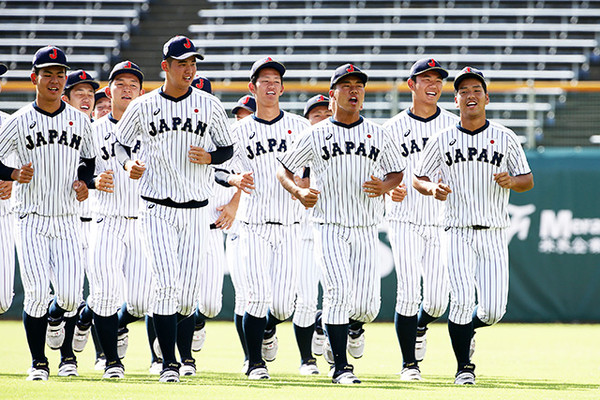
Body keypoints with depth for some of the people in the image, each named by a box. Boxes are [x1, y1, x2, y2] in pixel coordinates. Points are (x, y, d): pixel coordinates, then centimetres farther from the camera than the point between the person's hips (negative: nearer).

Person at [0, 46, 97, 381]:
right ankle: (38, 362, 4)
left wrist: (83, 182, 2)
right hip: (32, 220, -2)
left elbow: (89, 159, 21)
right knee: (37, 292, -13)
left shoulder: (80, 120, 7)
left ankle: (56, 316, 30)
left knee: (70, 296, -8)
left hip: (68, 221, 2)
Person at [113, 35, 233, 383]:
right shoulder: (143, 107, 1)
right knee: (168, 285, -14)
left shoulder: (210, 106, 4)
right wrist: (128, 164, -9)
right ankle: (169, 362, -7)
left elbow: (228, 149, 12)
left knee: (188, 297, 0)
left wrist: (208, 157, -9)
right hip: (158, 209, -2)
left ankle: (167, 327, 32)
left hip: (195, 211, 2)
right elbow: (118, 143, 12)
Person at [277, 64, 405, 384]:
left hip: (366, 229, 2)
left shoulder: (378, 135, 9)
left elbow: (397, 172, 18)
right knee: (339, 291, -18)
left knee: (366, 306, -5)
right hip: (329, 227, -2)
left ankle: (354, 327, 32)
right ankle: (340, 367, -9)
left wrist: (384, 187, -5)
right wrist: (299, 192, -9)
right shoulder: (316, 135, 3)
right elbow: (283, 169, 10)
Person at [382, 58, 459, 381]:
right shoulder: (395, 127, 4)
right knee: (409, 292, -10)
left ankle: (419, 327, 32)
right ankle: (409, 363, -1)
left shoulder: (454, 125, 7)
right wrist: (392, 189, -14)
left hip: (442, 221, 1)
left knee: (437, 300, -3)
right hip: (405, 220, -1)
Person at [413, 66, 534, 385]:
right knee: (463, 298, -17)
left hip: (494, 235, 1)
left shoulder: (506, 138, 6)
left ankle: (467, 328, 31)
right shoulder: (442, 141, 6)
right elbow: (418, 179, 12)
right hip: (459, 233, -1)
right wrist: (433, 188, -11)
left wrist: (511, 181, -14)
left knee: (493, 311, -4)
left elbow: (528, 180, 9)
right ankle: (464, 368, -3)